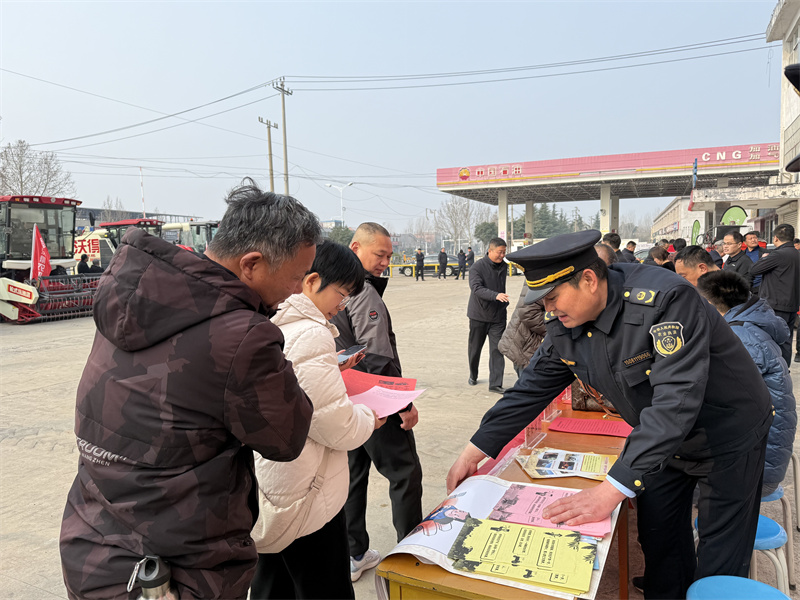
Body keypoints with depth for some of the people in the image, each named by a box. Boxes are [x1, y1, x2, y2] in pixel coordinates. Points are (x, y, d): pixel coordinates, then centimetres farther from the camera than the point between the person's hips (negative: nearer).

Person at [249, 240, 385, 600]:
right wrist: (370, 419, -4)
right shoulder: (311, 335, -26)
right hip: (304, 499, -9)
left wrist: (332, 367, 11)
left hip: (267, 490, 9)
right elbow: (338, 427, -23)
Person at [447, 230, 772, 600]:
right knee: (657, 543, 16)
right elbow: (531, 388, -5)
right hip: (657, 440, 6)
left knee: (720, 568, 6)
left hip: (727, 436, -5)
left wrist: (613, 490, -45)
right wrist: (475, 451, -8)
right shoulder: (564, 325, -13)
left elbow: (675, 401, -41)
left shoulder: (666, 299, -35)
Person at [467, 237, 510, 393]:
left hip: (498, 316, 3)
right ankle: (473, 376, 35)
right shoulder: (477, 267, -13)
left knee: (497, 350, -4)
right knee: (474, 348, 12)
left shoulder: (503, 266, 5)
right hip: (479, 315, -3)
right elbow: (476, 288, -27)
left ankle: (495, 384, 0)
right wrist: (496, 295, -39)